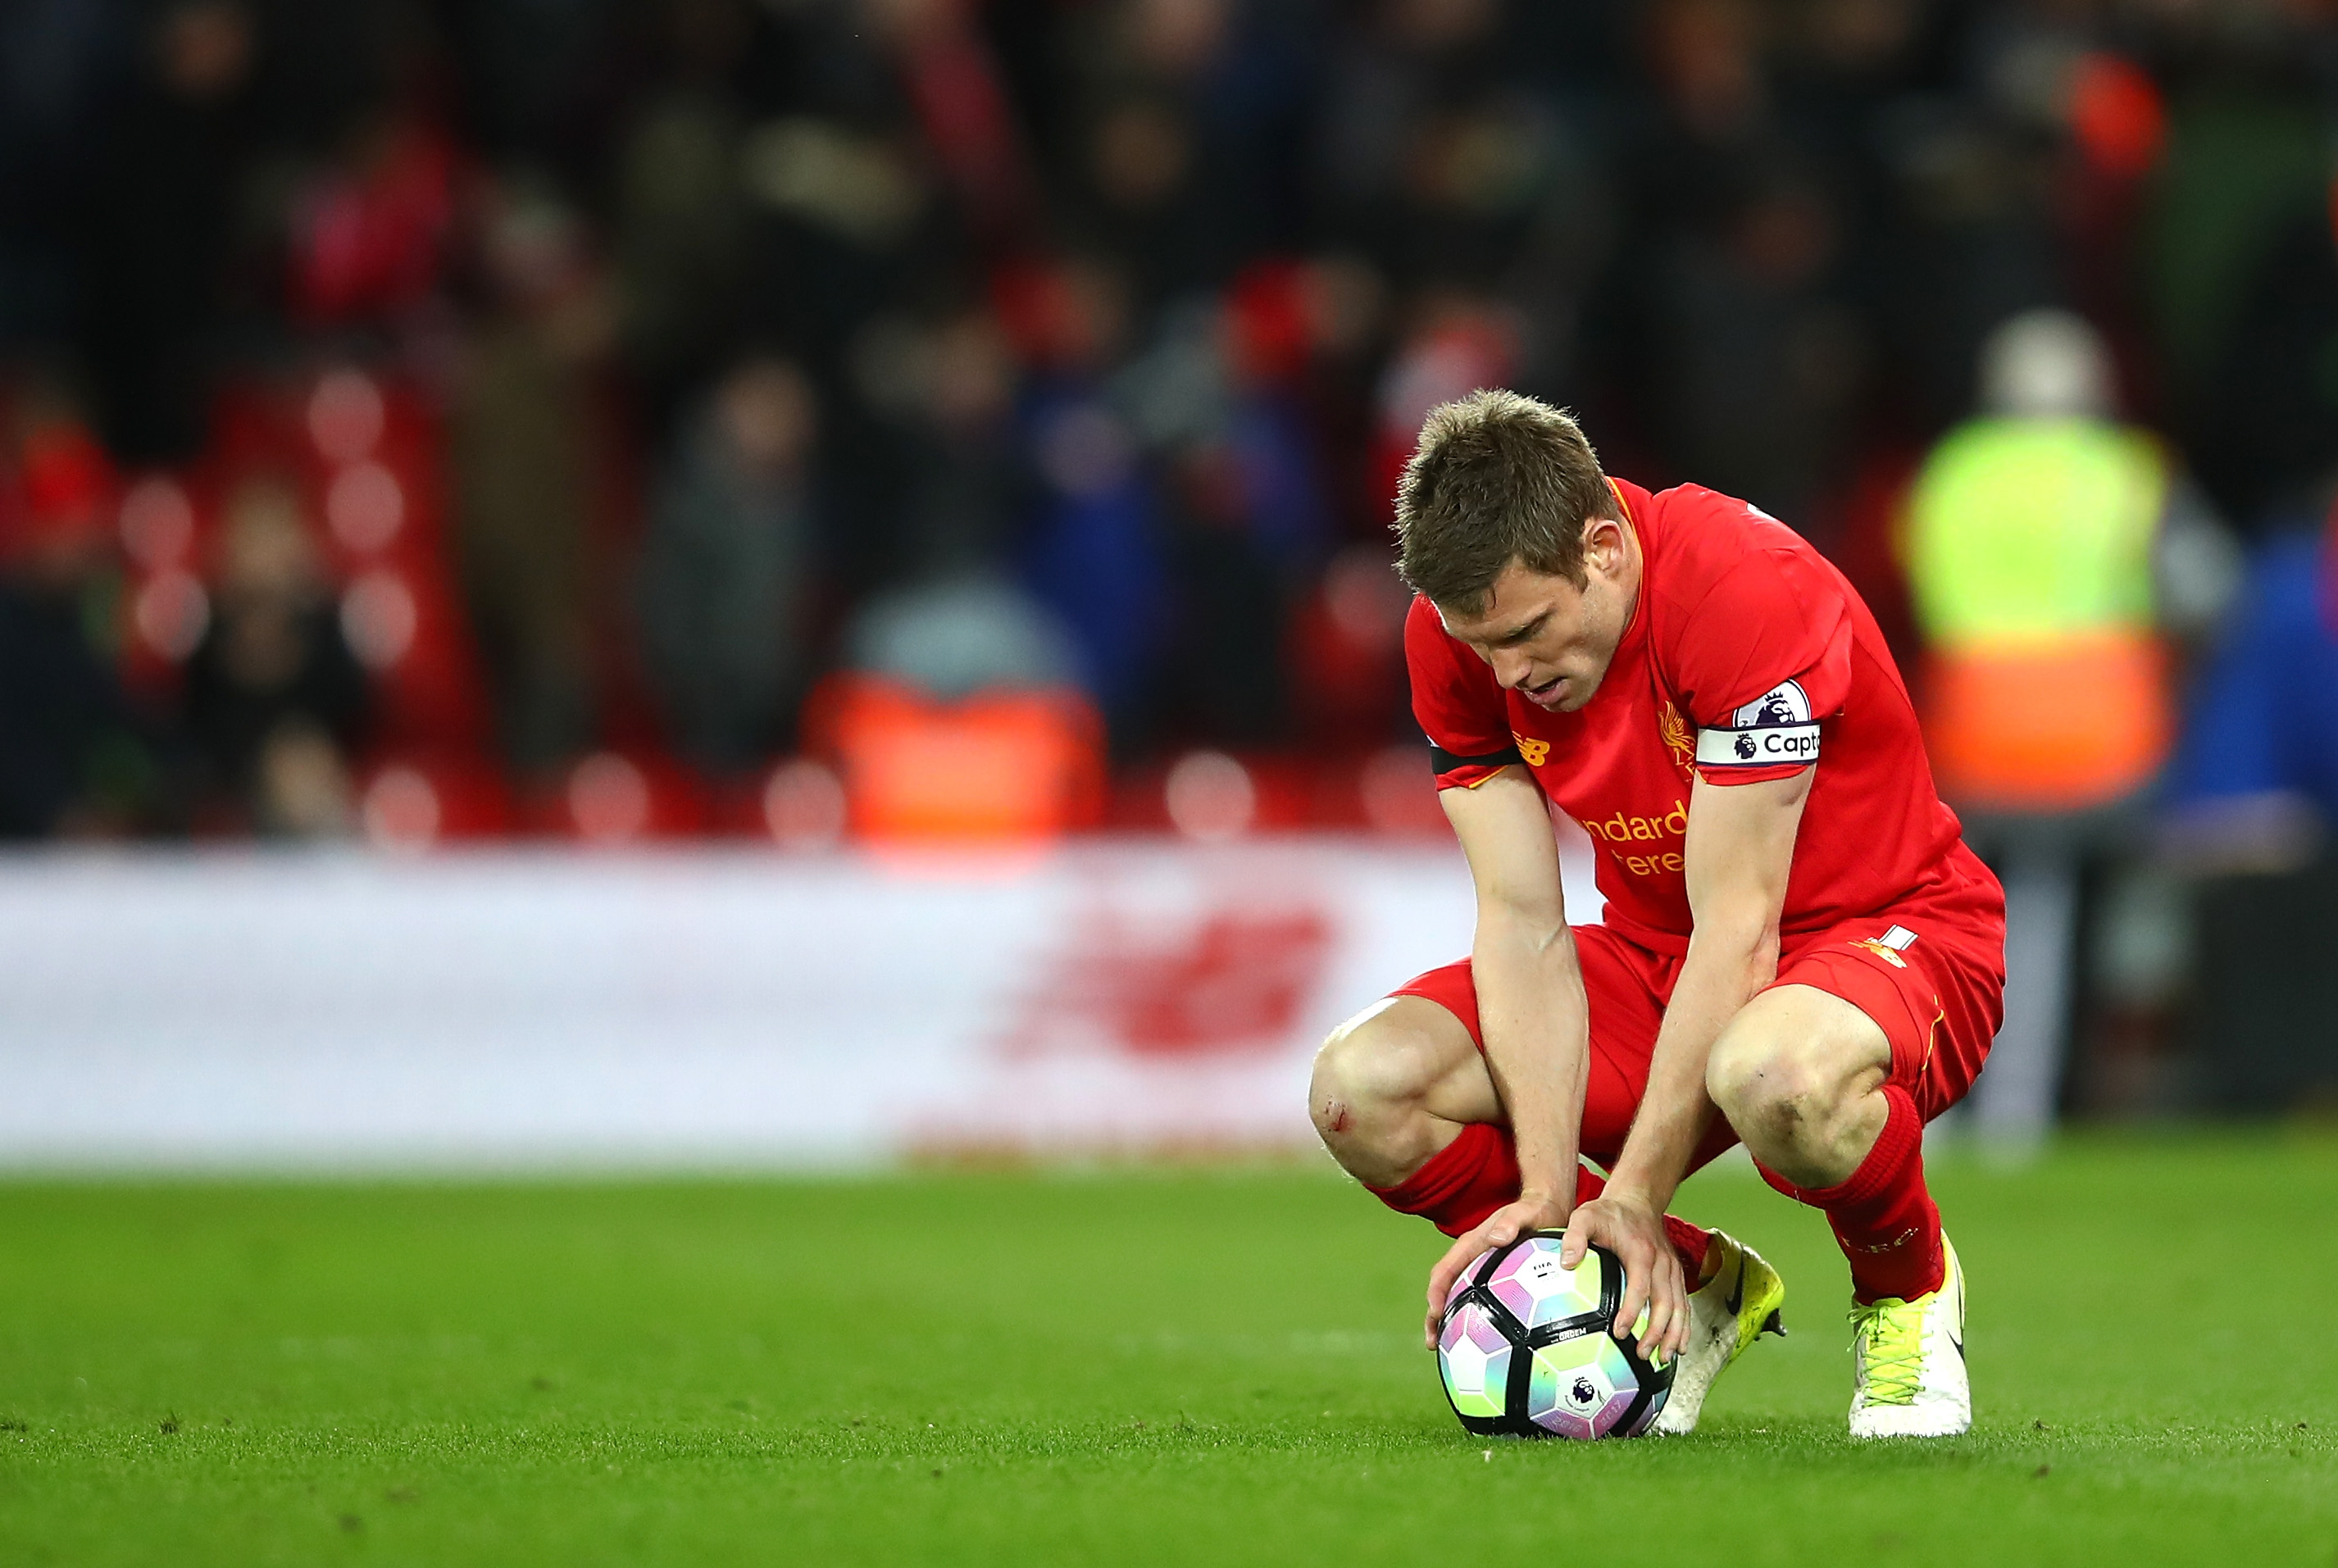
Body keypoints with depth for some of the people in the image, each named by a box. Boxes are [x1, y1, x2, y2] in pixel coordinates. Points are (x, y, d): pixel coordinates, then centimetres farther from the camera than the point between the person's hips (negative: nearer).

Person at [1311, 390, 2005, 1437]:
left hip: (1891, 933, -6)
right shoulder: (1456, 630, -11)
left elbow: (1738, 927, -28)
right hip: (1661, 956, 6)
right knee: (1362, 1092, -17)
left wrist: (1634, 1196, -30)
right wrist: (1548, 1192, -23)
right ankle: (1696, 1285, 4)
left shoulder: (1750, 594, -29)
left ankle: (1906, 1287, -7)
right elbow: (1521, 920, -12)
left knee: (1777, 1074, -43)